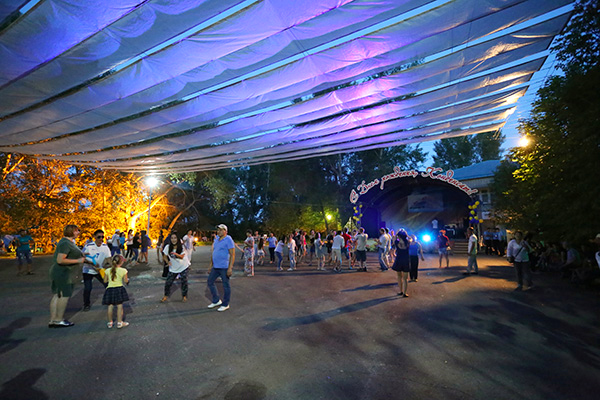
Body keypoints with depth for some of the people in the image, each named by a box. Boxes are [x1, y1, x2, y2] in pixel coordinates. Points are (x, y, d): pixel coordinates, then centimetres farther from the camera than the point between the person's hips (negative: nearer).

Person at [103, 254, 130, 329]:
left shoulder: (108, 271, -1)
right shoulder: (123, 270, -9)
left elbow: (105, 281, 5)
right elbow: (126, 281, -5)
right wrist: (128, 279, 16)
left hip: (109, 289, 3)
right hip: (119, 289, -3)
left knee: (110, 306, 12)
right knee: (120, 306, 4)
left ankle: (110, 322, 22)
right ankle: (119, 322, 8)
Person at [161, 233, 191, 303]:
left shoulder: (182, 246, -16)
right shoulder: (168, 247, -12)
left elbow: (182, 256, -17)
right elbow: (165, 256, 1)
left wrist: (175, 254, -35)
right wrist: (168, 261, -19)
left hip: (184, 267, -1)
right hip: (173, 268, 2)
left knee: (184, 281, -1)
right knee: (168, 282, -1)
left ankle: (184, 296, 20)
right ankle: (166, 295, 24)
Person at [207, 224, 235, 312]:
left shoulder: (228, 240, -12)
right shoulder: (216, 239, 12)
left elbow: (232, 254, -16)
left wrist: (230, 268, -22)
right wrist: (211, 263, 17)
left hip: (224, 267, -8)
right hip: (215, 267, 9)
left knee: (226, 285, 2)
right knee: (210, 282, 14)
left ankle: (225, 305, 17)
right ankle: (216, 301, 28)